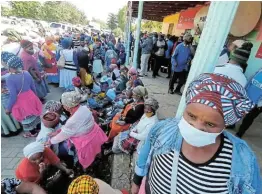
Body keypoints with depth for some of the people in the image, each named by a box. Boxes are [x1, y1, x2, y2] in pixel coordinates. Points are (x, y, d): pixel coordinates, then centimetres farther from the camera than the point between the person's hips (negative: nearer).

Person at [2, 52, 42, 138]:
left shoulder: (9, 79, -25)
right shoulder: (26, 73, -8)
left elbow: (13, 96, -22)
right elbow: (33, 88, 2)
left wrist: (8, 108, -7)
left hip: (21, 103, -5)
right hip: (31, 98, 5)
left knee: (26, 118, 17)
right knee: (34, 114, 25)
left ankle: (33, 133, 37)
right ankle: (38, 127, 46)